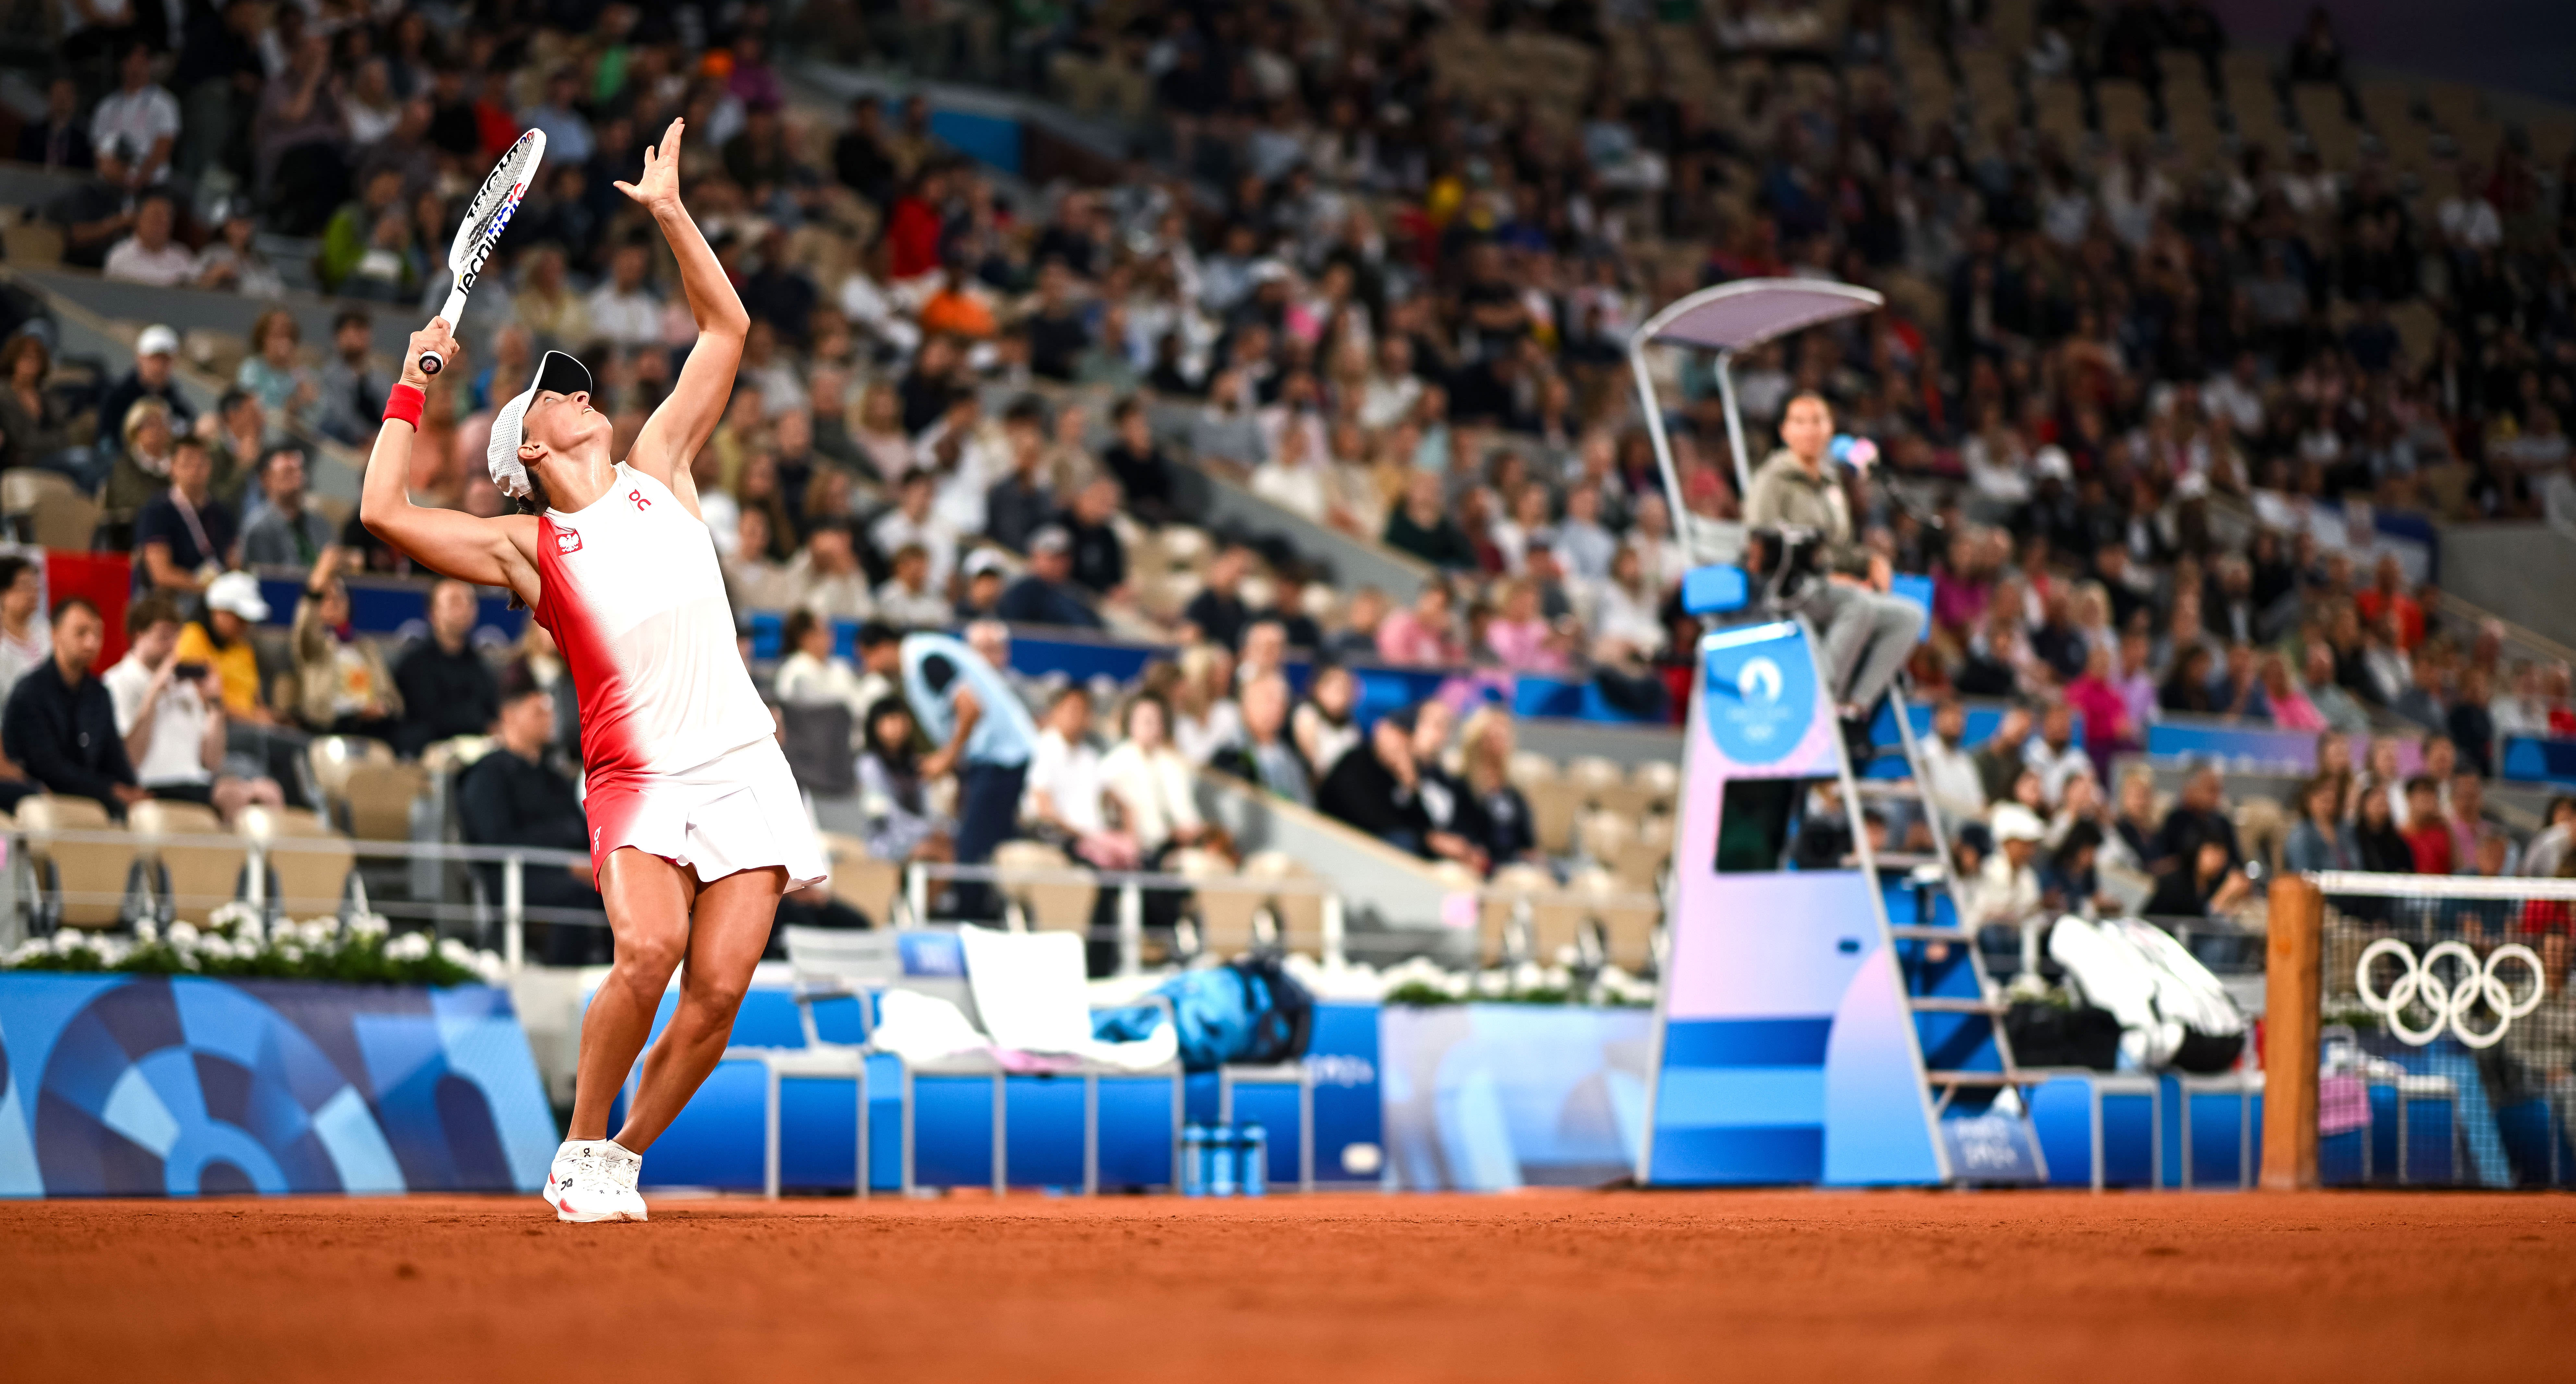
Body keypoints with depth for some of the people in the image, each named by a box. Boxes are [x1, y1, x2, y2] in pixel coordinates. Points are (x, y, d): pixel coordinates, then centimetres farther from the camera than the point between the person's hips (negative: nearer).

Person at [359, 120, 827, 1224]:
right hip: (637, 772, -3)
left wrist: (670, 213, 15)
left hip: (743, 768, 3)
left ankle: (622, 1160, 11)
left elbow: (725, 328, 20)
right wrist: (412, 387, 3)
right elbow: (385, 514, -5)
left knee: (719, 986, -9)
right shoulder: (526, 546, 8)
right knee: (648, 947, -26)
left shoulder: (658, 471, 18)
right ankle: (582, 1152, -8)